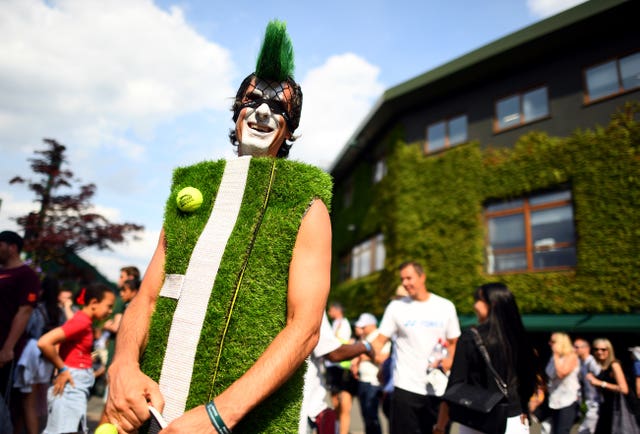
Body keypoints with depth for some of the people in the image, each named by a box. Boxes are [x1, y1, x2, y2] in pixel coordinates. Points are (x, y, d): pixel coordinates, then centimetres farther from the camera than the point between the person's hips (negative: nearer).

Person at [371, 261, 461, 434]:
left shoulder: (446, 306, 4)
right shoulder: (396, 306, 0)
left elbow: (454, 342, 12)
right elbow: (380, 340, -4)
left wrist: (450, 360, -8)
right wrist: (375, 353, -25)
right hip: (406, 387, -1)